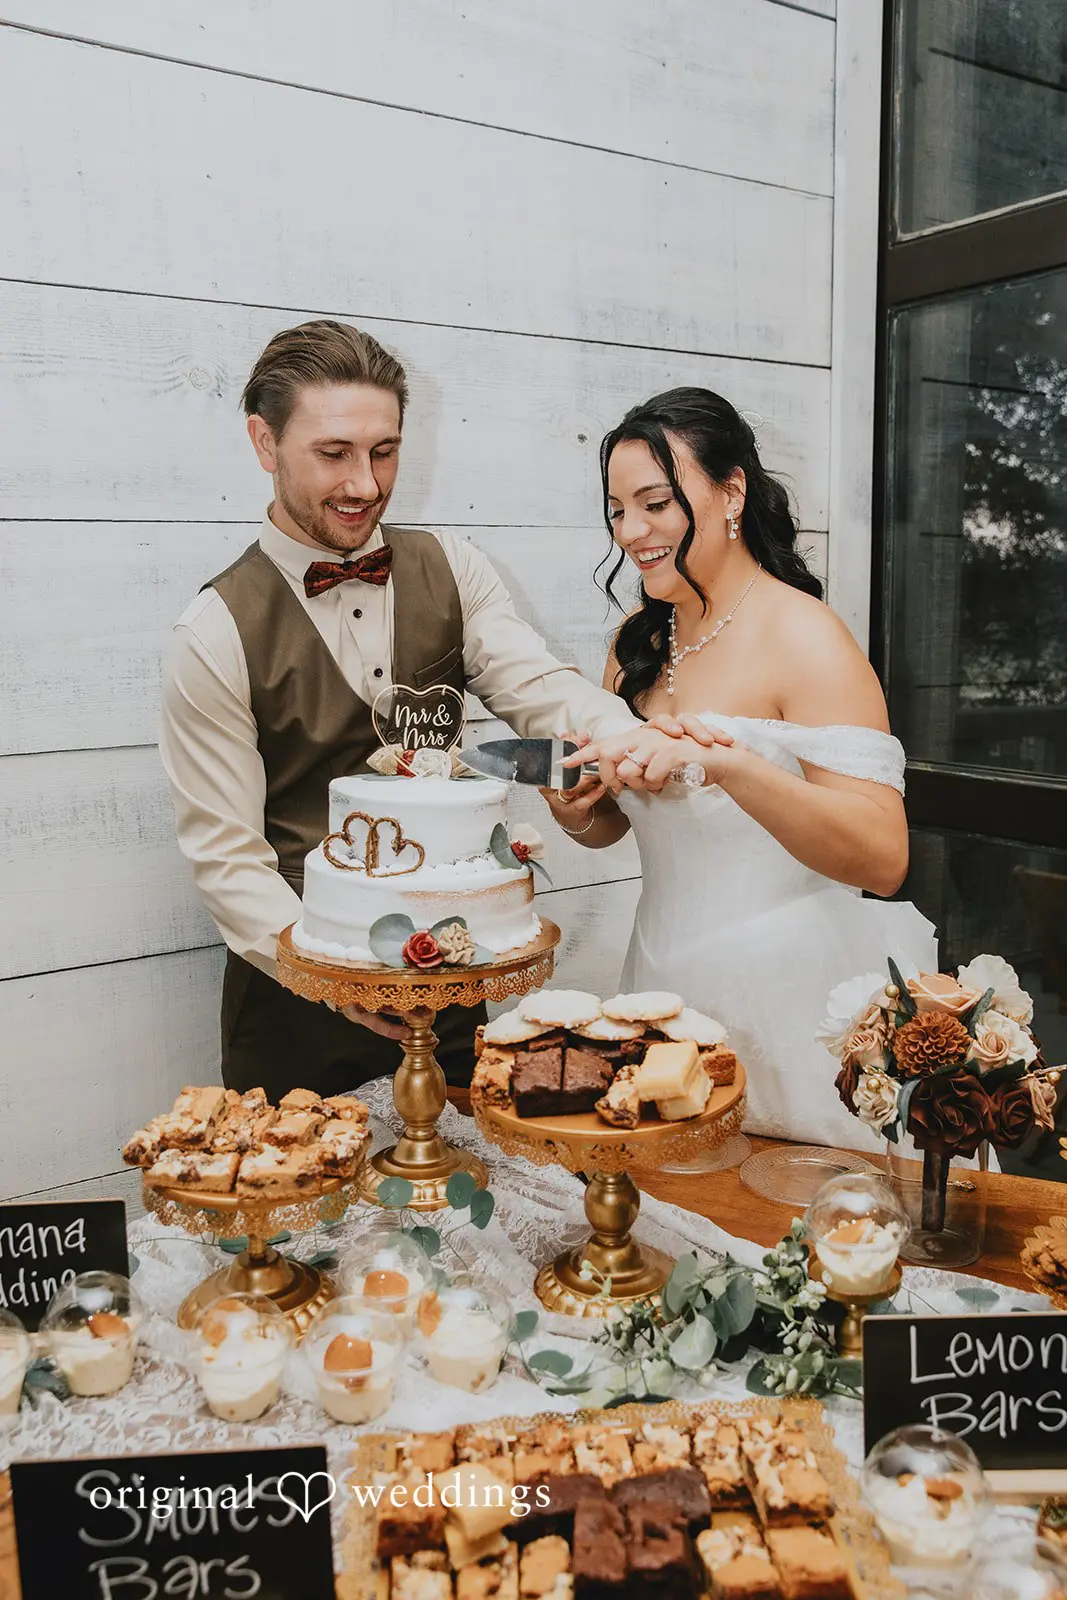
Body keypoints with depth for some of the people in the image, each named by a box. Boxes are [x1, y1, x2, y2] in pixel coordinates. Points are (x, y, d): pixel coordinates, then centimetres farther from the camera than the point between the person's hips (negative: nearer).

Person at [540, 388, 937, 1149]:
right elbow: (612, 822, 14)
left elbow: (883, 859, -27)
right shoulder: (641, 640, 4)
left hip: (791, 1004, -6)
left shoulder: (804, 636, -16)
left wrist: (724, 763, -39)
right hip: (669, 986, 6)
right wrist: (580, 811, -9)